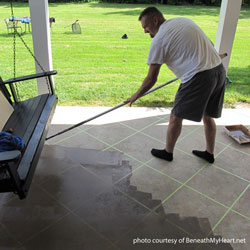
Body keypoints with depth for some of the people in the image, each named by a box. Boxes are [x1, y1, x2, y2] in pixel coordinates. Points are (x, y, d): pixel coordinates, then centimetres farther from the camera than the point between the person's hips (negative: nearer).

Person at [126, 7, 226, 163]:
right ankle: (209, 153, 37)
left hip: (198, 78, -8)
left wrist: (136, 96, 10)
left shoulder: (159, 39, -6)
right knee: (207, 116, 23)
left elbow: (151, 79, -5)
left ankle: (168, 152, 28)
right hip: (219, 70, 8)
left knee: (175, 117, 11)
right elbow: (210, 44, 22)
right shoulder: (184, 20, 15)